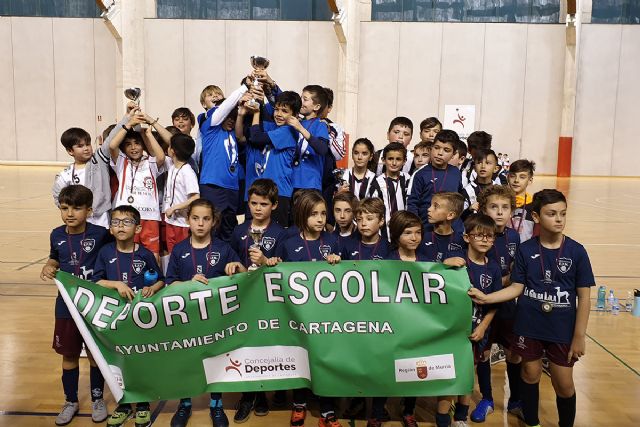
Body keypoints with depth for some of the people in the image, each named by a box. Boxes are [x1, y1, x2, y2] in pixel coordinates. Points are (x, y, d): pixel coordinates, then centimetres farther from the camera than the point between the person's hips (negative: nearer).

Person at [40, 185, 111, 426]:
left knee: (95, 354, 12)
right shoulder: (56, 235, -3)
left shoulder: (100, 234, -15)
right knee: (69, 355, 15)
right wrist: (49, 267, -6)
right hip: (66, 306, 3)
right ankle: (71, 402, 35)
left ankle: (97, 400, 32)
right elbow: (55, 258, 14)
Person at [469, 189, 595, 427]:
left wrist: (579, 336, -6)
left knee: (563, 383, 7)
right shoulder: (526, 250, -5)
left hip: (562, 329, -1)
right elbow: (517, 288, -1)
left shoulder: (576, 251, -8)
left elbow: (584, 297, -5)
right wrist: (485, 298, -14)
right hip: (529, 326, 1)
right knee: (530, 375, 15)